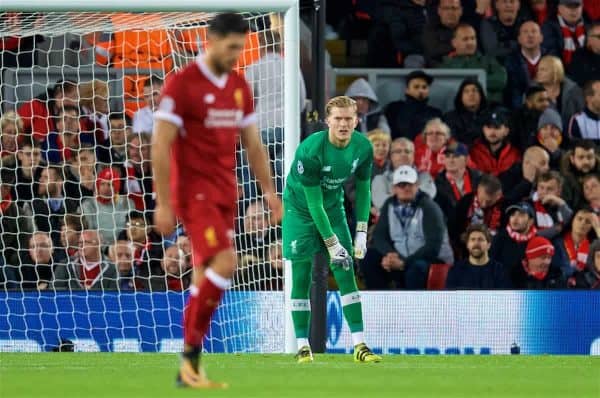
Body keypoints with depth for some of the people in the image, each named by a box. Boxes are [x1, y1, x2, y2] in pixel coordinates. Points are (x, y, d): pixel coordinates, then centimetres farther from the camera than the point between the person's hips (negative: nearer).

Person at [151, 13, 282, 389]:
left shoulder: (240, 87, 11)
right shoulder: (182, 84, -11)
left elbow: (253, 144, 18)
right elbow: (160, 145, -12)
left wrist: (269, 190, 11)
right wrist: (163, 204, -14)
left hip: (225, 193, 7)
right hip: (194, 190, -7)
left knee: (206, 276, 7)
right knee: (225, 262, -21)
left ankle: (190, 369, 11)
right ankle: (191, 354, -11)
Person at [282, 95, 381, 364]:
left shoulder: (363, 147, -14)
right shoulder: (310, 151, -29)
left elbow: (363, 189, 2)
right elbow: (314, 202, -25)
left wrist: (361, 232, -4)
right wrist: (332, 244, -23)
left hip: (333, 208, 4)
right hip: (300, 209, -4)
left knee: (346, 273, -4)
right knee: (301, 277, -6)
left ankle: (359, 346, -5)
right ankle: (303, 347, 0)